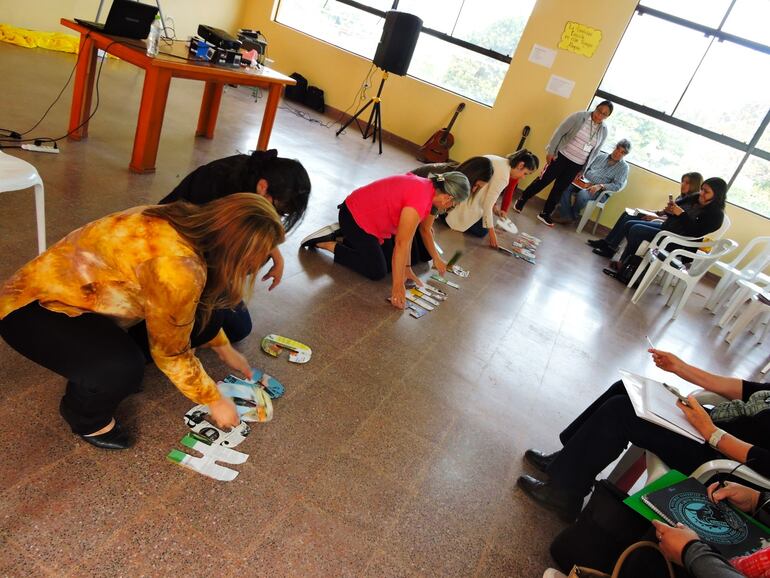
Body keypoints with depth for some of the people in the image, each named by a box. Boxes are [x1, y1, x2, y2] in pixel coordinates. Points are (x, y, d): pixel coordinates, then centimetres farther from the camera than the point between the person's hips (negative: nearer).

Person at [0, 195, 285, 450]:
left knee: (200, 313, -4)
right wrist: (215, 401, -7)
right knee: (122, 369, -34)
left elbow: (202, 305, 10)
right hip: (34, 308, -8)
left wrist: (225, 349, 16)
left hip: (81, 289, 8)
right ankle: (84, 414, 0)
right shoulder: (176, 268, -36)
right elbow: (171, 353, -20)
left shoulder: (190, 225, -10)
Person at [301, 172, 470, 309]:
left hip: (371, 216, 9)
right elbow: (401, 244, -32)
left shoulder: (430, 189, -4)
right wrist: (398, 287, -29)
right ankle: (328, 243, 2)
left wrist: (436, 259, 10)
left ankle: (345, 236, 17)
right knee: (377, 272, -4)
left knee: (391, 262, 10)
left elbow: (424, 229, 7)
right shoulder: (419, 200, -32)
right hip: (354, 216, -9)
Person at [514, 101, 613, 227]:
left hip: (576, 165, 4)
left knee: (559, 189, 10)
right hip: (561, 156, -4)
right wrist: (551, 151, -13)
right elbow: (559, 132, -9)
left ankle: (545, 214, 22)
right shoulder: (579, 117, -9)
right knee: (543, 181, 1)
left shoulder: (603, 131, 3)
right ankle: (521, 200, 18)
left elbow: (595, 152, 11)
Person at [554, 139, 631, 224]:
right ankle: (566, 216, -24)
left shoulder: (623, 167, 3)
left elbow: (618, 186, -9)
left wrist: (600, 186, -23)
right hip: (584, 182, 4)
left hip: (600, 191, -4)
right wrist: (581, 174, -5)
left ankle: (573, 216, -11)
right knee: (566, 186, -27)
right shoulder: (601, 156, 16)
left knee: (582, 195, -37)